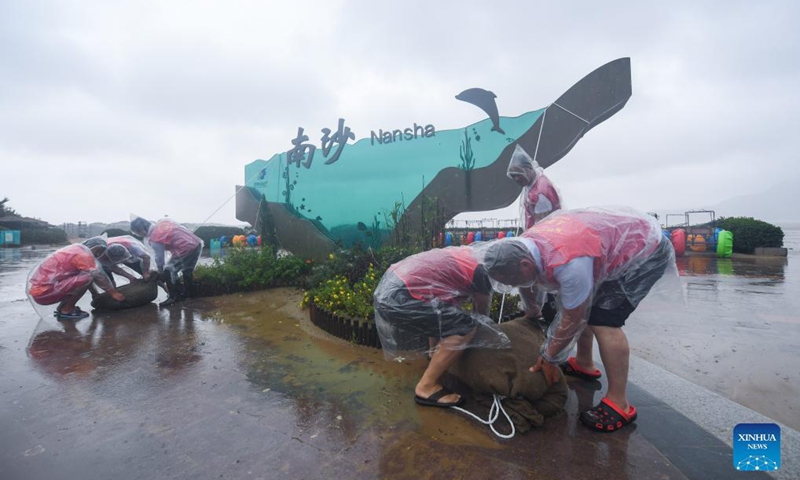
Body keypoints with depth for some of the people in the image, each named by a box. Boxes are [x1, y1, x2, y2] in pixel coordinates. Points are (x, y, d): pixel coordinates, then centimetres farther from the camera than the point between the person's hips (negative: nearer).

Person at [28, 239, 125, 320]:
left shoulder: (76, 249, 14)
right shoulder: (84, 253, -16)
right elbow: (99, 275, -11)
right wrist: (114, 293, -1)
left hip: (38, 287, 10)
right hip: (43, 292, -10)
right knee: (87, 277, -23)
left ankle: (61, 307, 12)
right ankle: (66, 311, -8)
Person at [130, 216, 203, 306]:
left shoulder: (153, 238, -6)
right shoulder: (163, 221, 13)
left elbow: (159, 257, 1)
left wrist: (160, 273, 17)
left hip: (186, 249, -9)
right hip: (197, 243, 9)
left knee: (168, 272, 5)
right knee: (187, 271, 27)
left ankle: (174, 297, 14)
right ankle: (189, 293, 40)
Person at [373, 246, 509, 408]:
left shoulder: (467, 252, 20)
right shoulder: (481, 273, -5)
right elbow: (482, 313, 12)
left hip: (389, 285, 10)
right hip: (398, 299, -10)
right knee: (466, 326, -5)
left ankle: (435, 356, 40)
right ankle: (427, 387, 2)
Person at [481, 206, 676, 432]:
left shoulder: (569, 264, -40)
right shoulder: (521, 247, -15)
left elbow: (572, 321, -25)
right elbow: (527, 287, 6)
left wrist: (549, 358, -11)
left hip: (645, 249, -8)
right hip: (620, 239, 9)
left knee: (603, 322, -17)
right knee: (582, 306, 12)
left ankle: (619, 405, -5)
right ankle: (583, 364, 31)